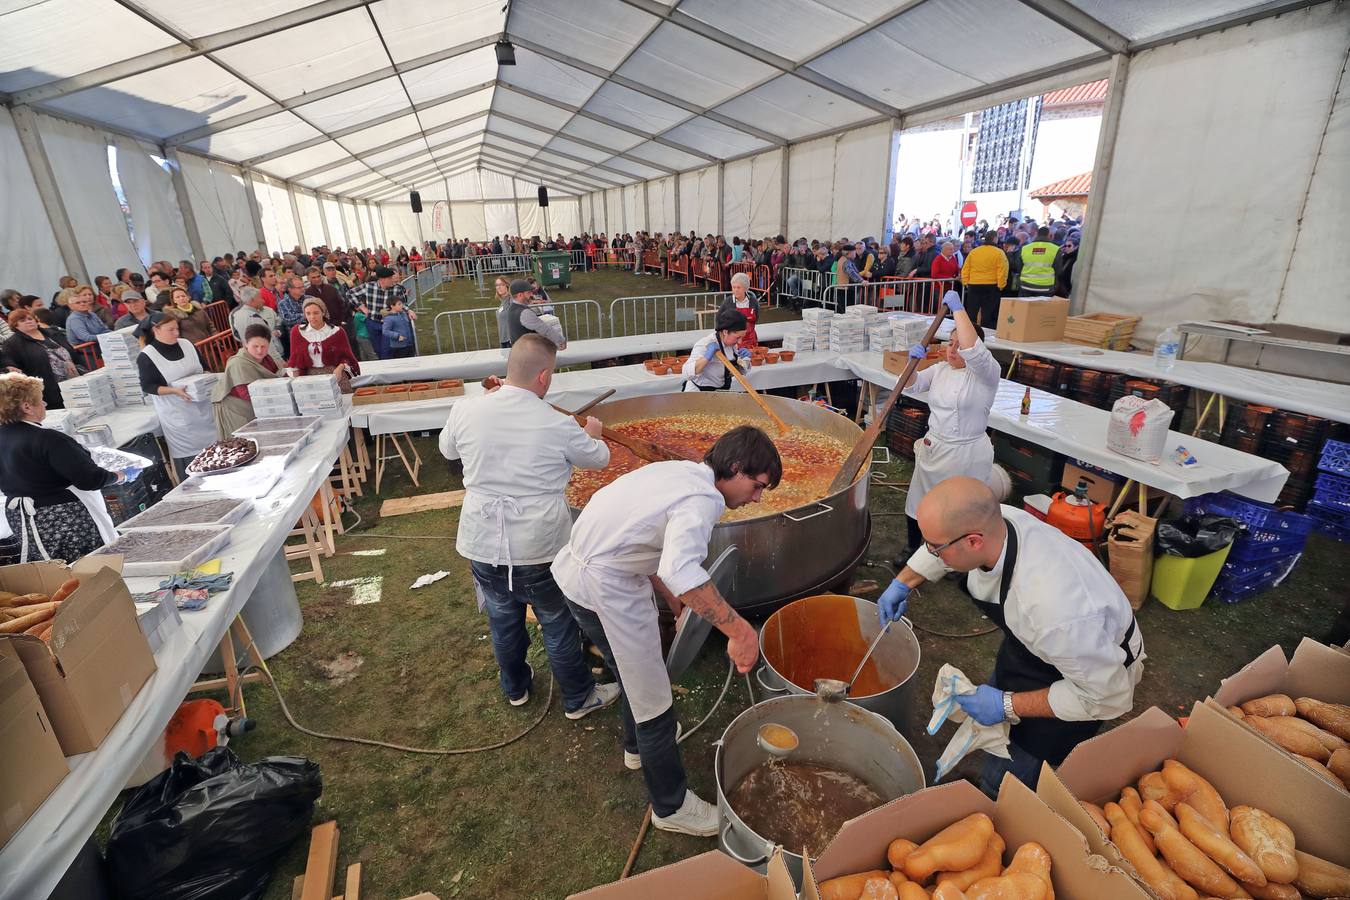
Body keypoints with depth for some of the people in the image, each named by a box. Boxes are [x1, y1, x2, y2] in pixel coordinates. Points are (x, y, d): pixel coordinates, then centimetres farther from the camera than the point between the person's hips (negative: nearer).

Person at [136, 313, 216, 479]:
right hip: (176, 414, -5)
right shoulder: (146, 357, -11)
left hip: (201, 406, 5)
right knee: (187, 454, 0)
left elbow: (204, 367, 13)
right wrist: (174, 391, -24)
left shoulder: (186, 344, 3)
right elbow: (147, 386, -10)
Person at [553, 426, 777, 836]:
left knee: (635, 668, 31)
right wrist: (740, 630, -36)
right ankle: (672, 807, 29)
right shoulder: (702, 500, -23)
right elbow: (680, 570, -42)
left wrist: (670, 597, 25)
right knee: (652, 700, 7)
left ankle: (638, 746, 57)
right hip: (605, 590, -10)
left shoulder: (679, 471, 6)